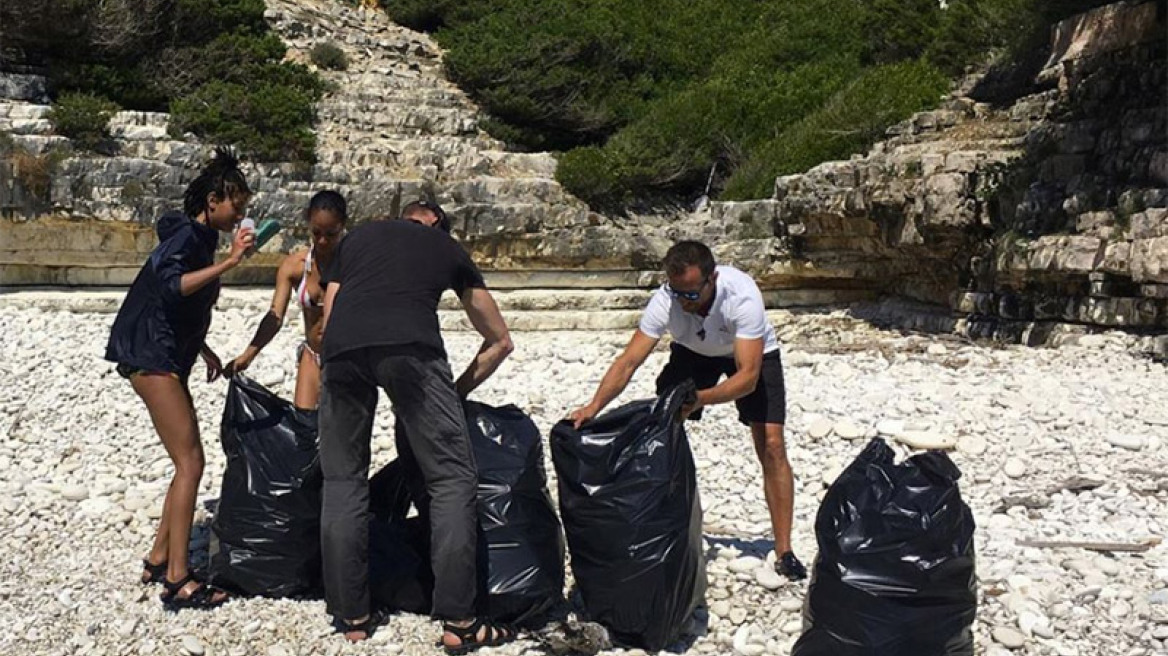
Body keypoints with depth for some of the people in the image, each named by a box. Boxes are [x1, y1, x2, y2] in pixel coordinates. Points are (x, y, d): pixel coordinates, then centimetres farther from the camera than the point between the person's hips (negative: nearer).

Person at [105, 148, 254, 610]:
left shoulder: (200, 239, 16)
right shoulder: (187, 236, -12)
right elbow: (170, 287, -31)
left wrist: (204, 351, 24)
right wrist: (229, 263, -33)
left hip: (168, 359, 10)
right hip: (150, 358, -10)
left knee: (187, 463, 11)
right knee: (190, 463, -12)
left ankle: (158, 560, 19)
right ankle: (177, 582, -10)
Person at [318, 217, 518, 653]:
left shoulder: (356, 238, 36)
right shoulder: (448, 249, 32)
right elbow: (500, 341, 36)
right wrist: (457, 391, 44)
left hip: (342, 346, 3)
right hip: (410, 344, -2)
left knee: (343, 480, 15)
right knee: (452, 477, 5)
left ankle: (352, 616, 19)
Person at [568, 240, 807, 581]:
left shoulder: (742, 296, -40)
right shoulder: (665, 300, -32)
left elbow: (748, 376, -40)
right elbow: (628, 361, -31)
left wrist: (699, 398, -53)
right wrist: (594, 407, -46)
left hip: (753, 354, -3)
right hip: (693, 351, 3)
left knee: (771, 446, -13)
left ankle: (784, 551, -3)